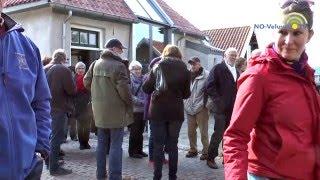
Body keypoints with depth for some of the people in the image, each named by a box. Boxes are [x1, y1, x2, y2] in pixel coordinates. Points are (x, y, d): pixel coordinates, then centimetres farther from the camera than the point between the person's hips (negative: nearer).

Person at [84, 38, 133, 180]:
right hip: (116, 110, -7)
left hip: (99, 109, 7)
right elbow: (124, 89, -19)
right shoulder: (119, 65, -15)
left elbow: (86, 82, 11)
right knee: (116, 145, 1)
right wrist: (129, 104, -5)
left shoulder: (95, 64, 6)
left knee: (101, 142, 17)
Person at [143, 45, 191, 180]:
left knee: (158, 144, 6)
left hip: (158, 110, -1)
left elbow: (145, 88, 2)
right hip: (176, 111, 1)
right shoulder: (184, 69, 3)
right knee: (173, 144, 11)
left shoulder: (158, 66, 1)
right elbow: (187, 94, 7)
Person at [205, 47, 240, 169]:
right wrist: (218, 101, -16)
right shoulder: (218, 68, -2)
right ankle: (211, 158, 7)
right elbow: (210, 86, -10)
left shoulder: (236, 71, 18)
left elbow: (236, 88, 20)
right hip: (221, 107, -6)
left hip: (233, 108, 6)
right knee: (219, 133, -5)